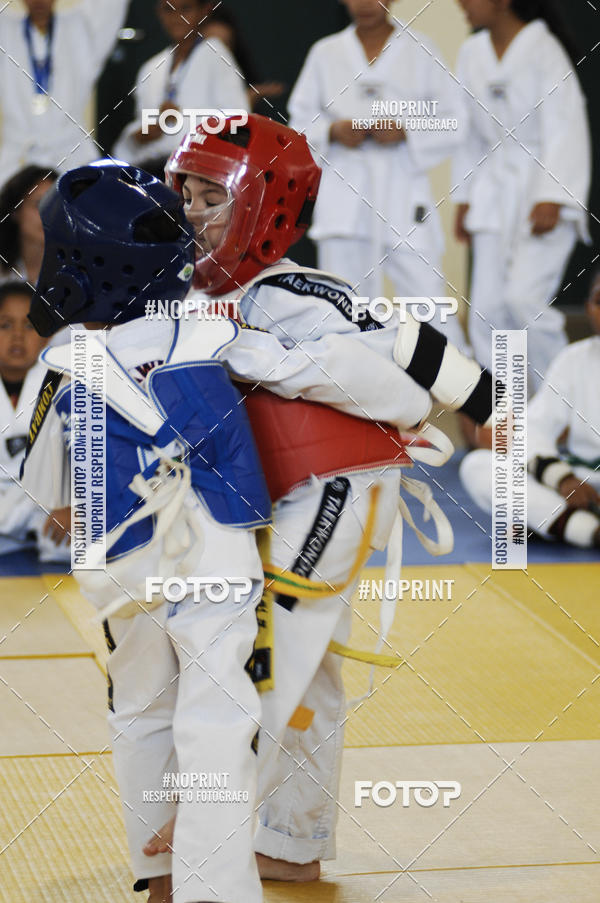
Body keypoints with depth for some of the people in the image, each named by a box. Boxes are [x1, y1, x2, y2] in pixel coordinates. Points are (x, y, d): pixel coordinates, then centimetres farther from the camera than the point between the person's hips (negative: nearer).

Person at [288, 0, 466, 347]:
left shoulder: (421, 52, 6)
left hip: (404, 192, -2)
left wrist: (404, 132, -12)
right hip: (345, 196, 2)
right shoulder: (325, 54, 12)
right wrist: (333, 131, -7)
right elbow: (300, 121, 13)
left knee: (430, 301, -7)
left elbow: (451, 125, 4)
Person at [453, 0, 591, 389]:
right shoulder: (473, 54, 8)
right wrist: (464, 199, 15)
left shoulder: (543, 50, -11)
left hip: (545, 188, -6)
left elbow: (564, 127, -15)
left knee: (523, 296, -19)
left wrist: (550, 198, -21)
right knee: (488, 307, 1)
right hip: (495, 195, 6)